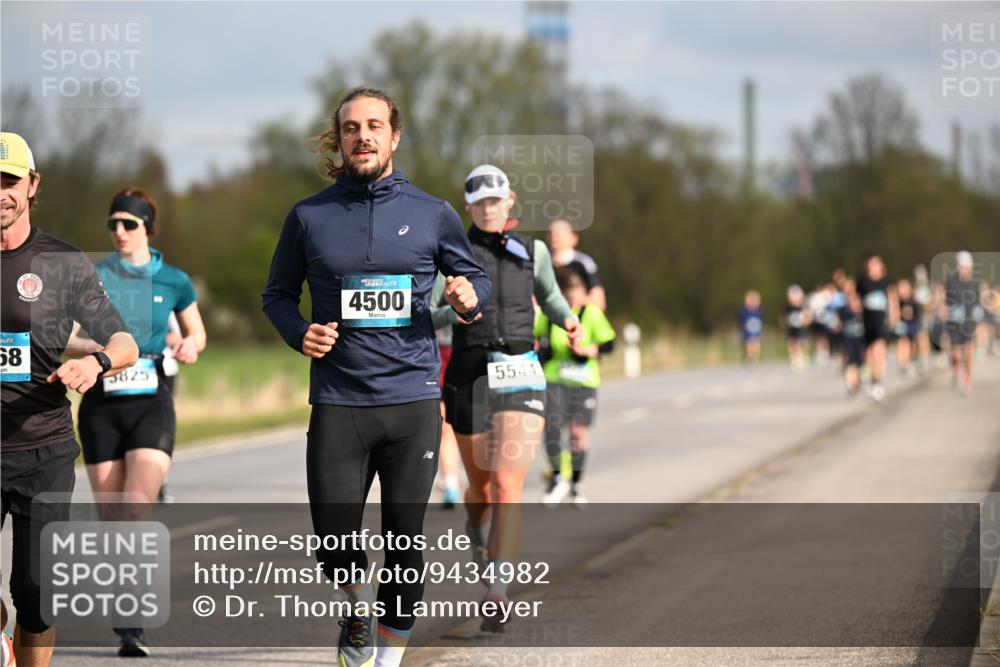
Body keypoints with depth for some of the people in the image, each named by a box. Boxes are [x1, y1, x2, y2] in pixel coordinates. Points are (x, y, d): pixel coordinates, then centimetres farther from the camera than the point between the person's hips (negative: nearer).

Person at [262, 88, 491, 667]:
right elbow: (279, 293, 15)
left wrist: (471, 295, -9)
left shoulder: (433, 214, 5)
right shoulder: (309, 217, 5)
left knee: (405, 545, 2)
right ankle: (361, 605, 30)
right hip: (338, 405, 0)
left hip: (413, 401, 0)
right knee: (334, 549, -3)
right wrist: (298, 332, -6)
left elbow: (476, 278, 15)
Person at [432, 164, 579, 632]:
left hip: (521, 378, 0)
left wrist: (567, 319, 7)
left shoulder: (532, 252, 10)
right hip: (470, 377, 0)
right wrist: (454, 312, -22)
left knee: (508, 484, -18)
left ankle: (497, 597, -23)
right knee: (482, 486, 14)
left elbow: (549, 294, 29)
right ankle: (476, 526, 54)